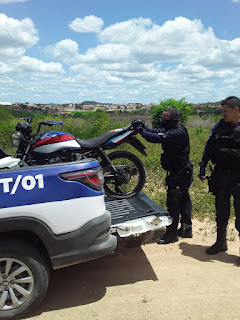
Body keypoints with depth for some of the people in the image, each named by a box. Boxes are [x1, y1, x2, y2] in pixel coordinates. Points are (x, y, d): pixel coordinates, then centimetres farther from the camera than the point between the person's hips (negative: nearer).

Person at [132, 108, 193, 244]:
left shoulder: (177, 133, -25)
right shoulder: (172, 129, 7)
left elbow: (156, 138, -30)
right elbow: (157, 132, 12)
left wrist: (139, 129, -19)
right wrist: (143, 126, -2)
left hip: (179, 174, -10)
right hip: (183, 172, 10)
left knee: (173, 203, -3)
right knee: (183, 200, 18)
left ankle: (172, 234, 9)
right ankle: (186, 229, 32)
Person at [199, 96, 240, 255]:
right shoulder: (219, 126, 8)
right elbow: (209, 148, 12)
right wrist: (202, 167, 8)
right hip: (220, 176, 5)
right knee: (221, 212, 16)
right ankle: (221, 242, 33)